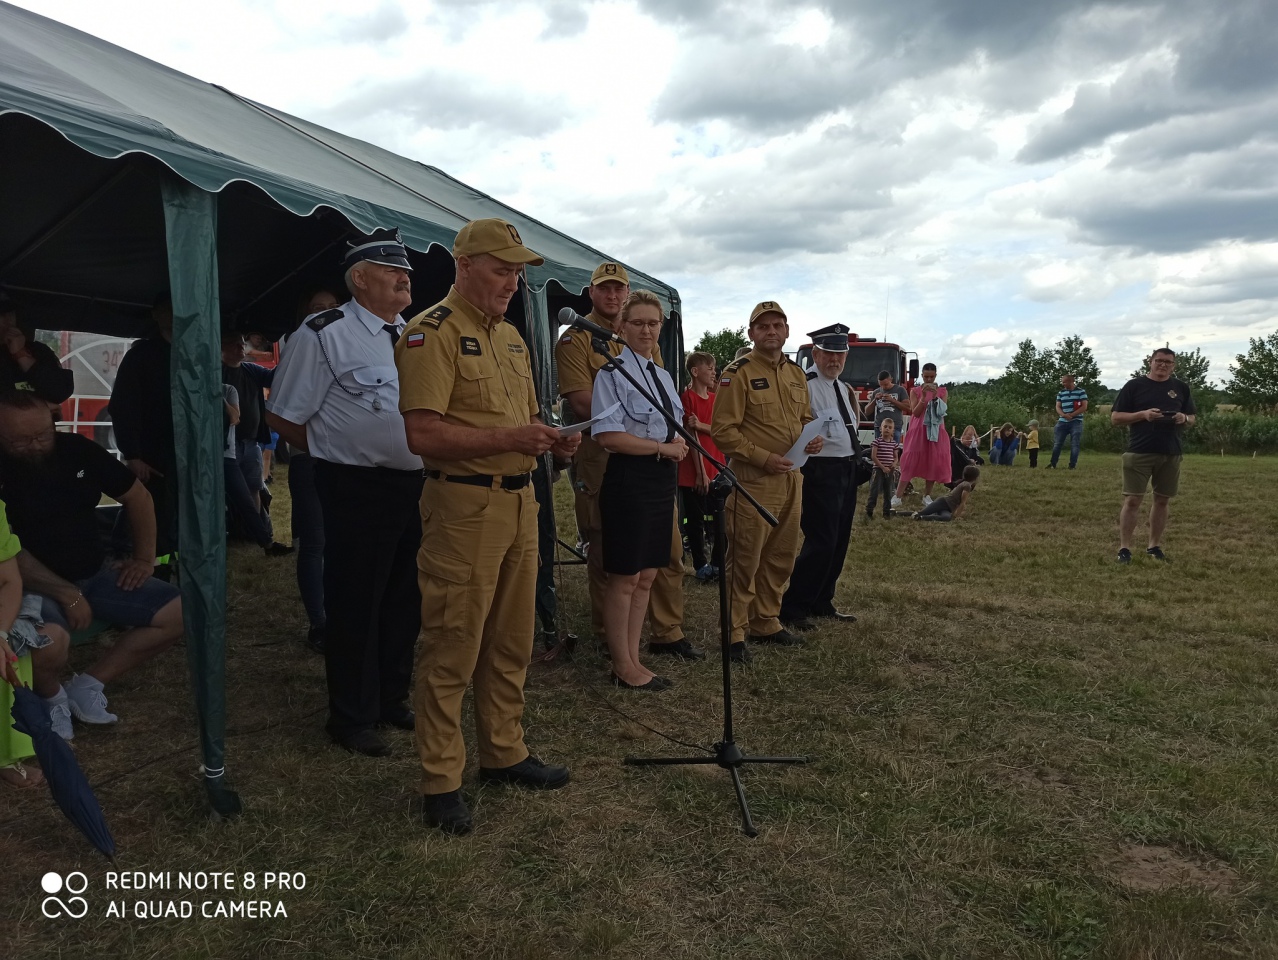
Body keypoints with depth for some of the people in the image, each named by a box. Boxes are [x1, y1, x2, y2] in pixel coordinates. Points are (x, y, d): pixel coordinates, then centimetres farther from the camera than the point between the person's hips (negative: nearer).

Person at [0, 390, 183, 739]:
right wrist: (67, 594, -23)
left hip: (94, 574, 5)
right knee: (50, 643, -38)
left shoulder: (77, 449, -2)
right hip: (35, 586, -5)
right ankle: (50, 696, 1)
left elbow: (136, 495, 9)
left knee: (179, 613, -9)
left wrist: (144, 558, 2)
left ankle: (87, 685, 2)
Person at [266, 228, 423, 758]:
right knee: (355, 606, 4)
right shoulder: (323, 334, -9)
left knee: (404, 600, 16)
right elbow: (283, 417, -7)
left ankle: (391, 699, 34)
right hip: (357, 491, -7)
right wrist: (340, 454, -1)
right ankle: (352, 718, 20)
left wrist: (420, 460, 10)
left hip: (415, 486, 7)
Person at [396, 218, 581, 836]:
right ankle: (440, 781, 13)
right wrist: (509, 438, -24)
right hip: (464, 506, -8)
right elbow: (422, 435, -19)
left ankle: (503, 754, 31)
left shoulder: (510, 336, 18)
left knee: (511, 644, 16)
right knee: (451, 649, 0)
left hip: (520, 501, 9)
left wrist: (552, 439, 4)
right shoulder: (433, 332, -10)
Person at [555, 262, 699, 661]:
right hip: (602, 458, -5)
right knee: (606, 553, 4)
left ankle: (668, 633, 20)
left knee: (669, 546, 8)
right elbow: (583, 402, -13)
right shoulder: (576, 338, -2)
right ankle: (609, 640, 18)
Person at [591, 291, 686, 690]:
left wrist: (680, 444, -2)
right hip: (630, 478, -8)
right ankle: (623, 667, 15)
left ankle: (633, 658, 25)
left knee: (647, 576, 13)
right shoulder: (614, 373, -10)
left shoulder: (664, 377, 15)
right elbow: (608, 436, -18)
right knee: (625, 578, 1)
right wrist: (662, 447, -13)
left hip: (663, 480, 8)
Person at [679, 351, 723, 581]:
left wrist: (701, 425, -19)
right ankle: (701, 565, 13)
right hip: (694, 473, -6)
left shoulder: (715, 398, 12)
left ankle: (718, 564, 16)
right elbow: (692, 436, -14)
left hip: (716, 469, 6)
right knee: (695, 520, 4)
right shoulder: (688, 397, -8)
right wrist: (701, 473, -17)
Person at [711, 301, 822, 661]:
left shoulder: (797, 373, 14)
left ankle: (766, 622, 31)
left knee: (781, 558, 15)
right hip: (753, 481, -7)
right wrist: (764, 458, -20)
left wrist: (813, 439, 2)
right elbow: (723, 430, -14)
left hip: (791, 481, 8)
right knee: (744, 561, -2)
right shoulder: (738, 373, -9)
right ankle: (735, 634, 9)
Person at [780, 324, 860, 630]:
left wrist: (856, 410, 10)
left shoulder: (843, 388, 16)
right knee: (821, 543, -10)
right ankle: (791, 609, 2)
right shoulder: (805, 386, -13)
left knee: (839, 542, 14)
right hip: (821, 471, -9)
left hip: (847, 470, 9)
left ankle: (821, 604, 26)